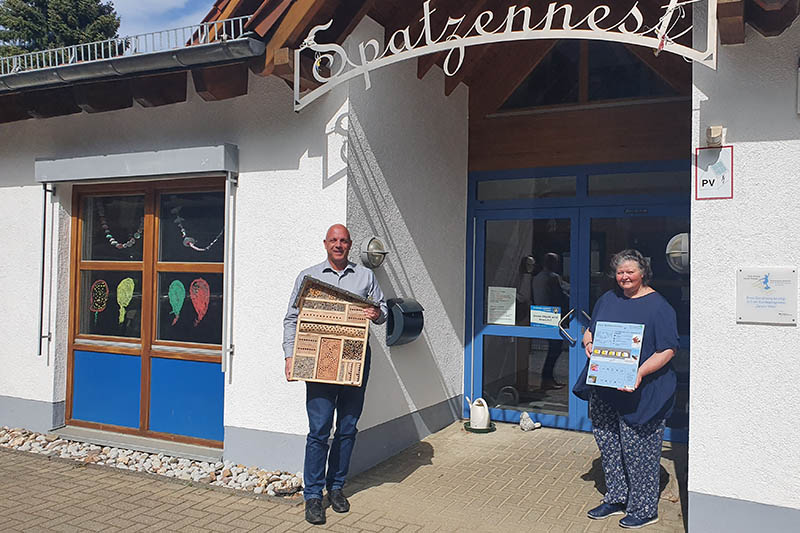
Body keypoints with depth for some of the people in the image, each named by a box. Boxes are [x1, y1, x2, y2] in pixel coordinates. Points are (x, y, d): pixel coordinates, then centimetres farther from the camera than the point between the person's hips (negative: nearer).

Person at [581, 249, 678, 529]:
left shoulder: (658, 306, -9)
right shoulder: (607, 300, 10)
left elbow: (668, 349, -13)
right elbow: (589, 330, 19)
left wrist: (641, 372, -25)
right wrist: (588, 343, -4)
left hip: (641, 392, -6)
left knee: (639, 450, 3)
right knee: (608, 445, 14)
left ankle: (644, 508, 19)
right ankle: (616, 499, 30)